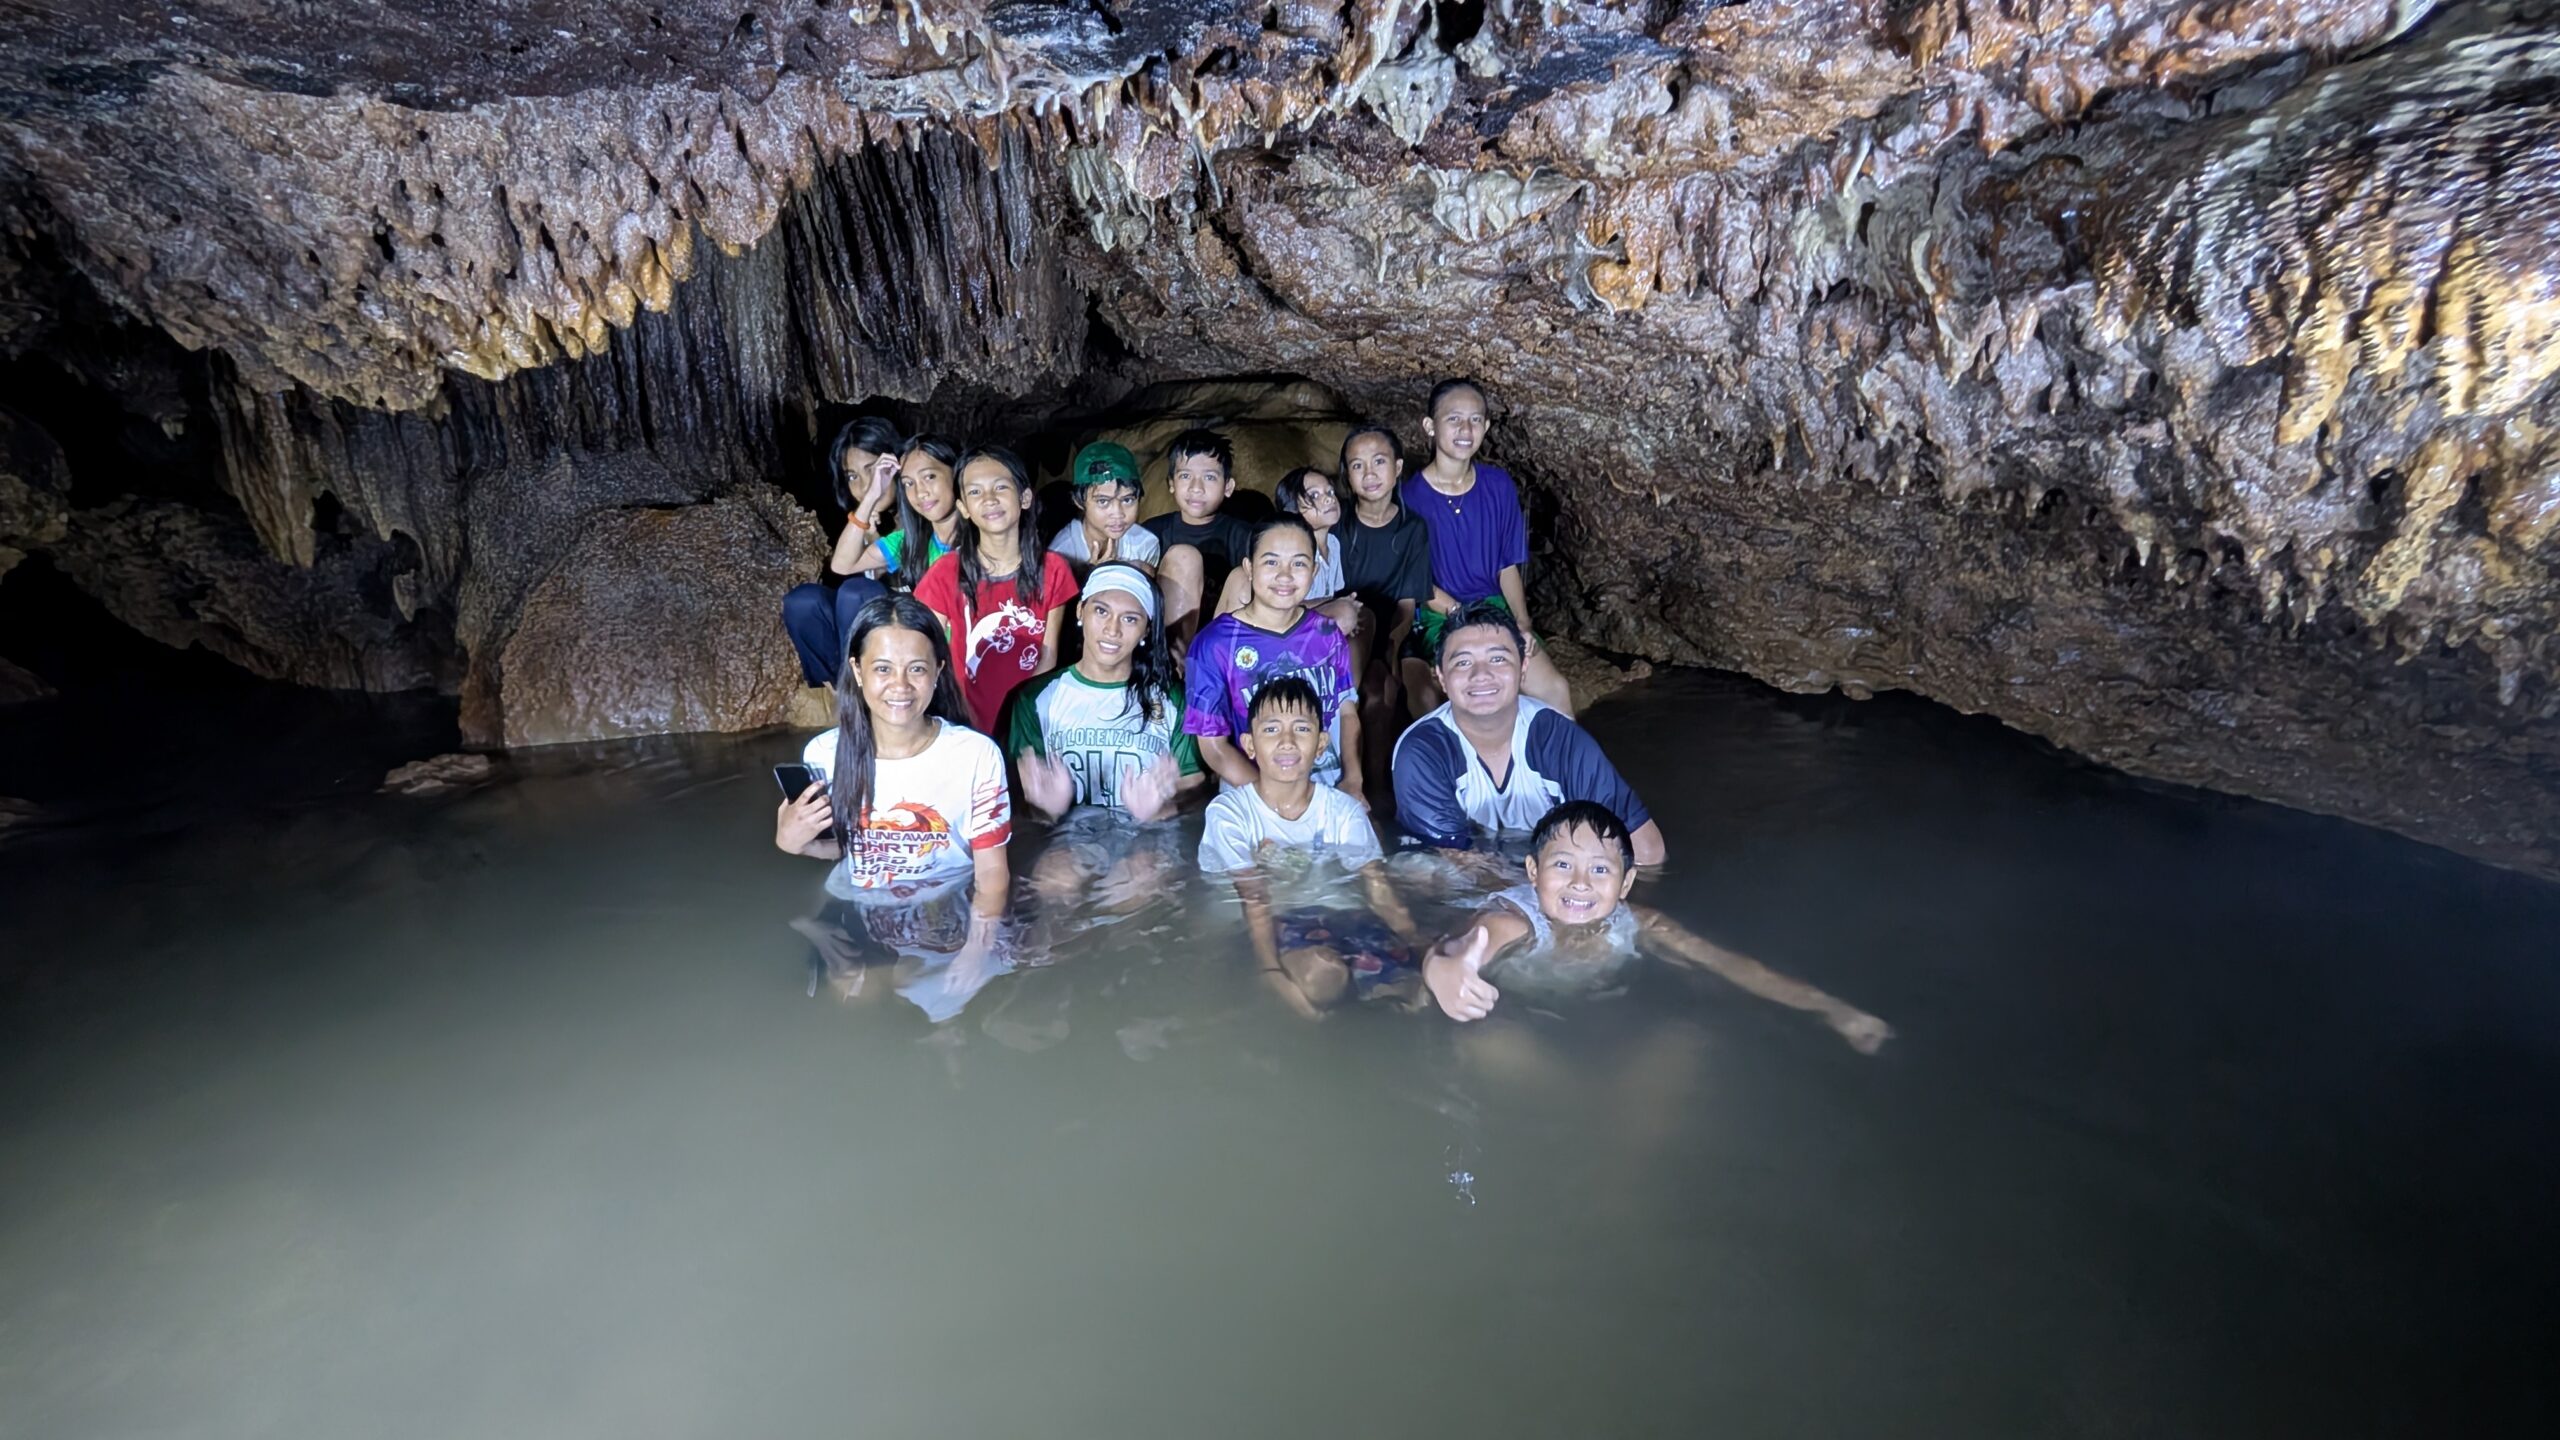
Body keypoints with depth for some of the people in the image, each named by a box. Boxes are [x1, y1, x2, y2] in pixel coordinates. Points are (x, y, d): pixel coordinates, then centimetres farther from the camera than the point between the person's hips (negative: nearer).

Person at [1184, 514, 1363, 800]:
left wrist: (1353, 782, -3)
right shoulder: (1215, 644, -7)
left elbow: (1347, 712, 13)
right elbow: (1213, 744, -6)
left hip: (1333, 791, 3)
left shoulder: (1326, 634, 6)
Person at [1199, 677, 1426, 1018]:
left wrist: (1416, 939, -25)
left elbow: (1378, 884, -8)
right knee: (1321, 972, -34)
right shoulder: (1229, 813, -10)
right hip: (1269, 929, -2)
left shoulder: (1343, 811, 0)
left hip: (1331, 918, 2)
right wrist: (1274, 975, -31)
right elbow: (1254, 900, -17)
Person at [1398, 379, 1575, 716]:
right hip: (1431, 620, -3)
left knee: (1556, 689, -11)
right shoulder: (1409, 495, -9)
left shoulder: (1499, 486, 2)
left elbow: (1508, 565, 7)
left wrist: (1522, 623, -7)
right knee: (1427, 700, -30)